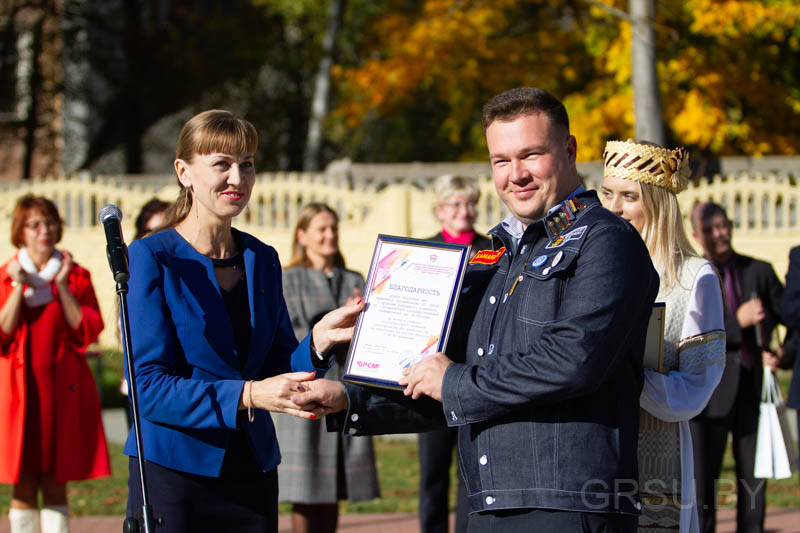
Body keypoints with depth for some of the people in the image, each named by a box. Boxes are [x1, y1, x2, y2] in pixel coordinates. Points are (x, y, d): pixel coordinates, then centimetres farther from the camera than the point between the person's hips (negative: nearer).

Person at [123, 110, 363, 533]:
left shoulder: (262, 260, 11)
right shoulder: (151, 258, -7)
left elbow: (277, 373, 10)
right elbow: (148, 386, -14)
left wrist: (318, 341, -10)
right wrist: (245, 396, -24)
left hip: (252, 473, 5)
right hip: (174, 470, -5)